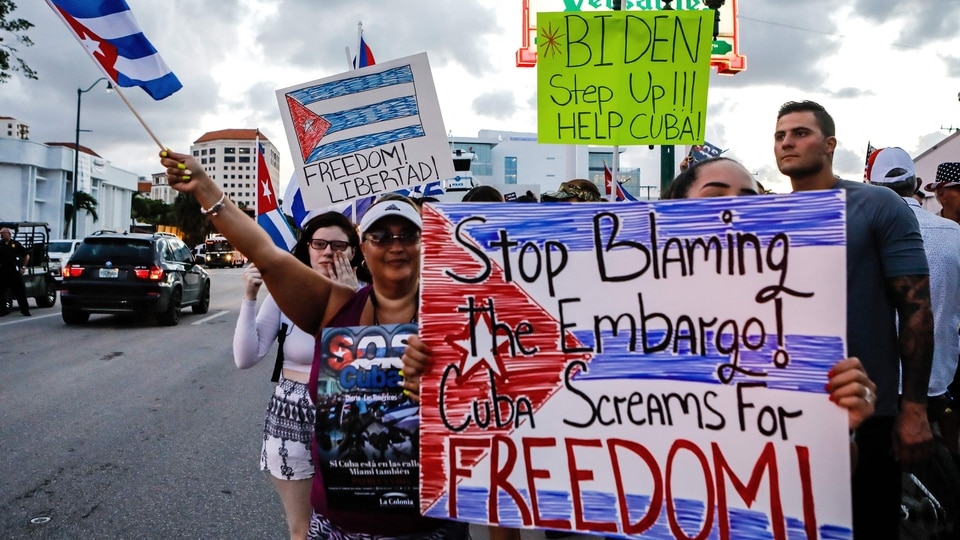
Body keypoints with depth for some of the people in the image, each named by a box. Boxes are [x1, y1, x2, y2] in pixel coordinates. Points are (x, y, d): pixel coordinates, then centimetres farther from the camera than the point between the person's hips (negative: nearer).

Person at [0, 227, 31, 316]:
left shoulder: (16, 244, 4)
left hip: (14, 272, -2)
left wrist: (23, 267, 3)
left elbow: (26, 256, 9)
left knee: (20, 292, 0)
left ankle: (25, 310, 6)